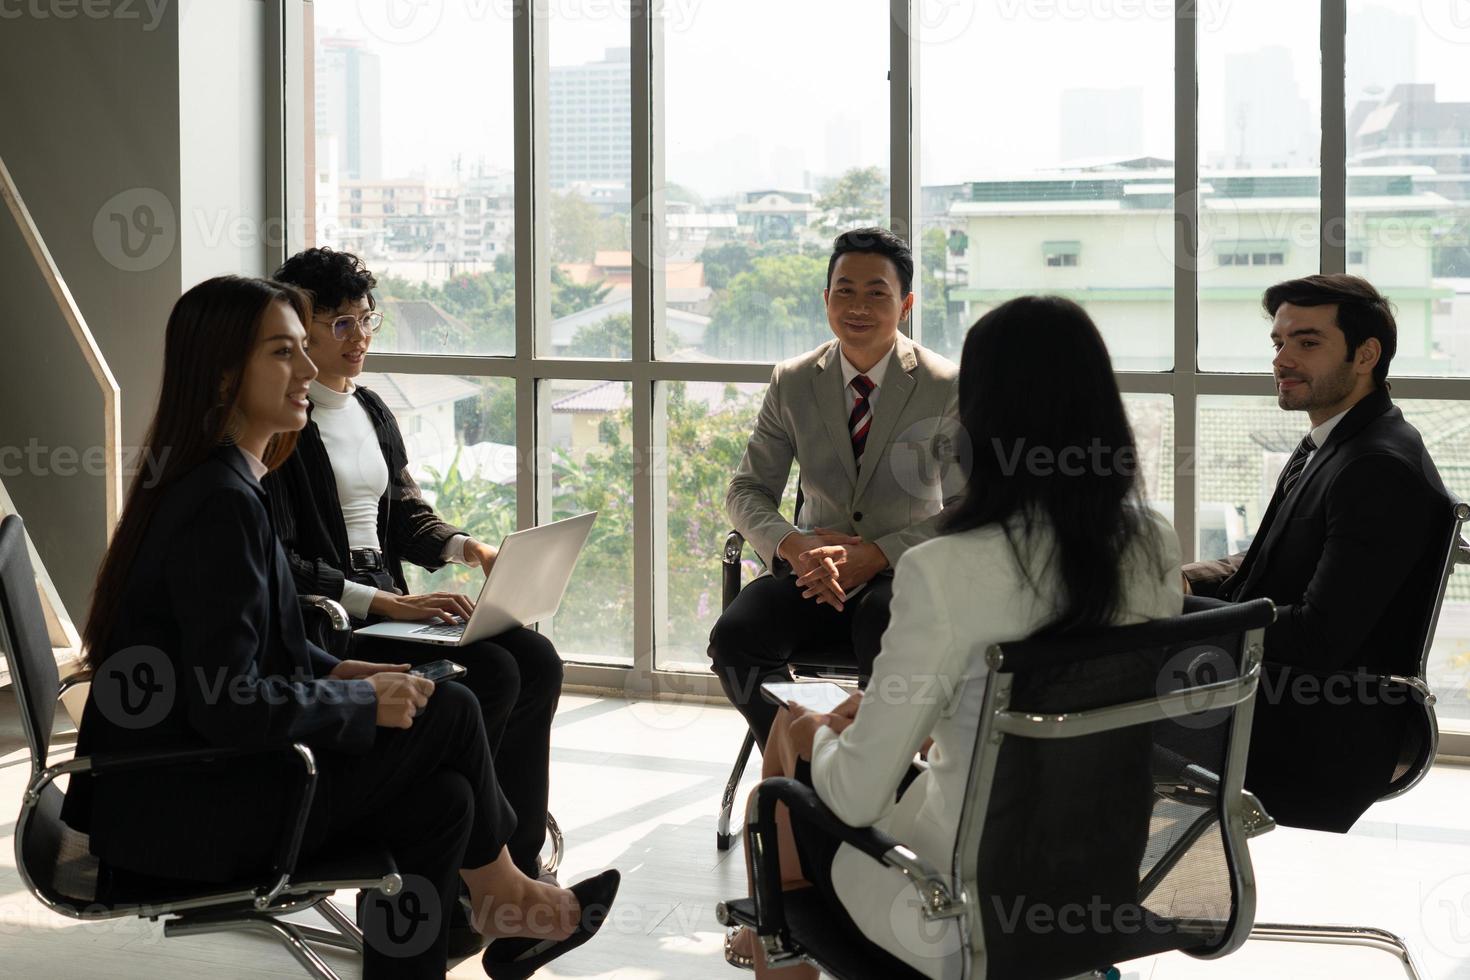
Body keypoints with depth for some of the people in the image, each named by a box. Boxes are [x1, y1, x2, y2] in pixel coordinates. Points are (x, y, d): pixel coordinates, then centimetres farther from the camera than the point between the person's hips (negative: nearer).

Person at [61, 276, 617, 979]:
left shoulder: (200, 481, 11)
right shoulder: (222, 503, -21)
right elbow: (229, 706, -25)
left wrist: (336, 673, 8)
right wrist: (364, 702, -11)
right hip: (183, 810, -9)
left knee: (440, 798, 3)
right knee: (448, 713, -3)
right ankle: (499, 896, 19)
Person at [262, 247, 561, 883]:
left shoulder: (370, 411, 15)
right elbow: (279, 565, -17)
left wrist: (469, 547, -1)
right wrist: (387, 605, -23)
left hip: (388, 599, 8)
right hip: (326, 618, -8)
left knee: (537, 660, -11)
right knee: (491, 672, -24)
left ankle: (519, 860, -6)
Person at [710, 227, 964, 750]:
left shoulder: (946, 389, -4)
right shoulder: (792, 383, 5)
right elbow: (746, 490, 8)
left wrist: (876, 555, -19)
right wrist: (792, 544, -15)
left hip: (903, 571, -3)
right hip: (815, 567, 3)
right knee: (734, 636, -27)